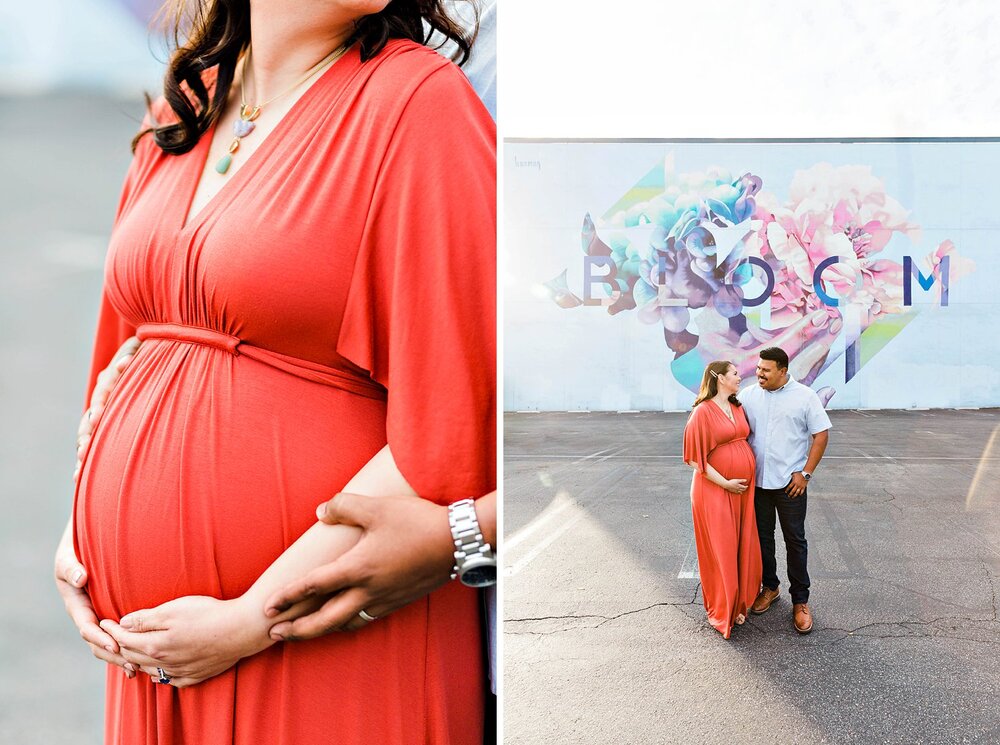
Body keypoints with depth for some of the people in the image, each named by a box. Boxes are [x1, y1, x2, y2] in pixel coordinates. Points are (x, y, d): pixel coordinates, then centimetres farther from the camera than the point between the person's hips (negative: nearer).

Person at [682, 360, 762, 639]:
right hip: (715, 490, -7)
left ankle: (738, 602, 24)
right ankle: (720, 612, 11)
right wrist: (725, 483, -16)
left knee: (742, 547, 10)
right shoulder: (703, 412, -12)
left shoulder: (737, 408, 9)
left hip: (743, 489, 7)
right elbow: (695, 458, -14)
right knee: (719, 550, 0)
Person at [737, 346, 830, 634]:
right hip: (756, 481, 3)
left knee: (795, 540, 2)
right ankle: (769, 587, 31)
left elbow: (821, 435, -4)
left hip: (790, 483, -3)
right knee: (762, 537, 13)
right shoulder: (748, 395, 3)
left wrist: (805, 473, -9)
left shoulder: (805, 396, -6)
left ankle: (800, 601, 10)